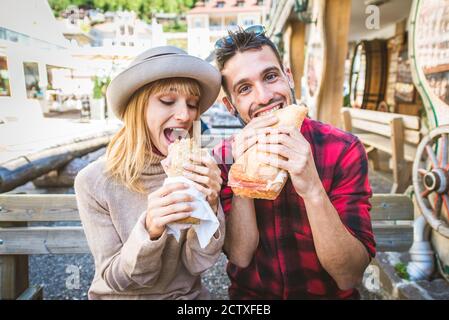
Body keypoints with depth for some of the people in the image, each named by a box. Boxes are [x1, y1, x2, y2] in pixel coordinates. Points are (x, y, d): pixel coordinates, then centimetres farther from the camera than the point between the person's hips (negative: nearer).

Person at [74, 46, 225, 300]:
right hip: (119, 295, 0)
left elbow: (197, 264, -9)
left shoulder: (200, 171, -10)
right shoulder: (94, 182, -13)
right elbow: (117, 279, -11)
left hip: (189, 294, 1)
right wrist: (150, 229, -28)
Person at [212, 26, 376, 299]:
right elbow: (240, 256, -12)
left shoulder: (343, 150, -14)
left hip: (330, 294, 0)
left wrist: (312, 188, -30)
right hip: (249, 295, 1)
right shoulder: (224, 158, -7)